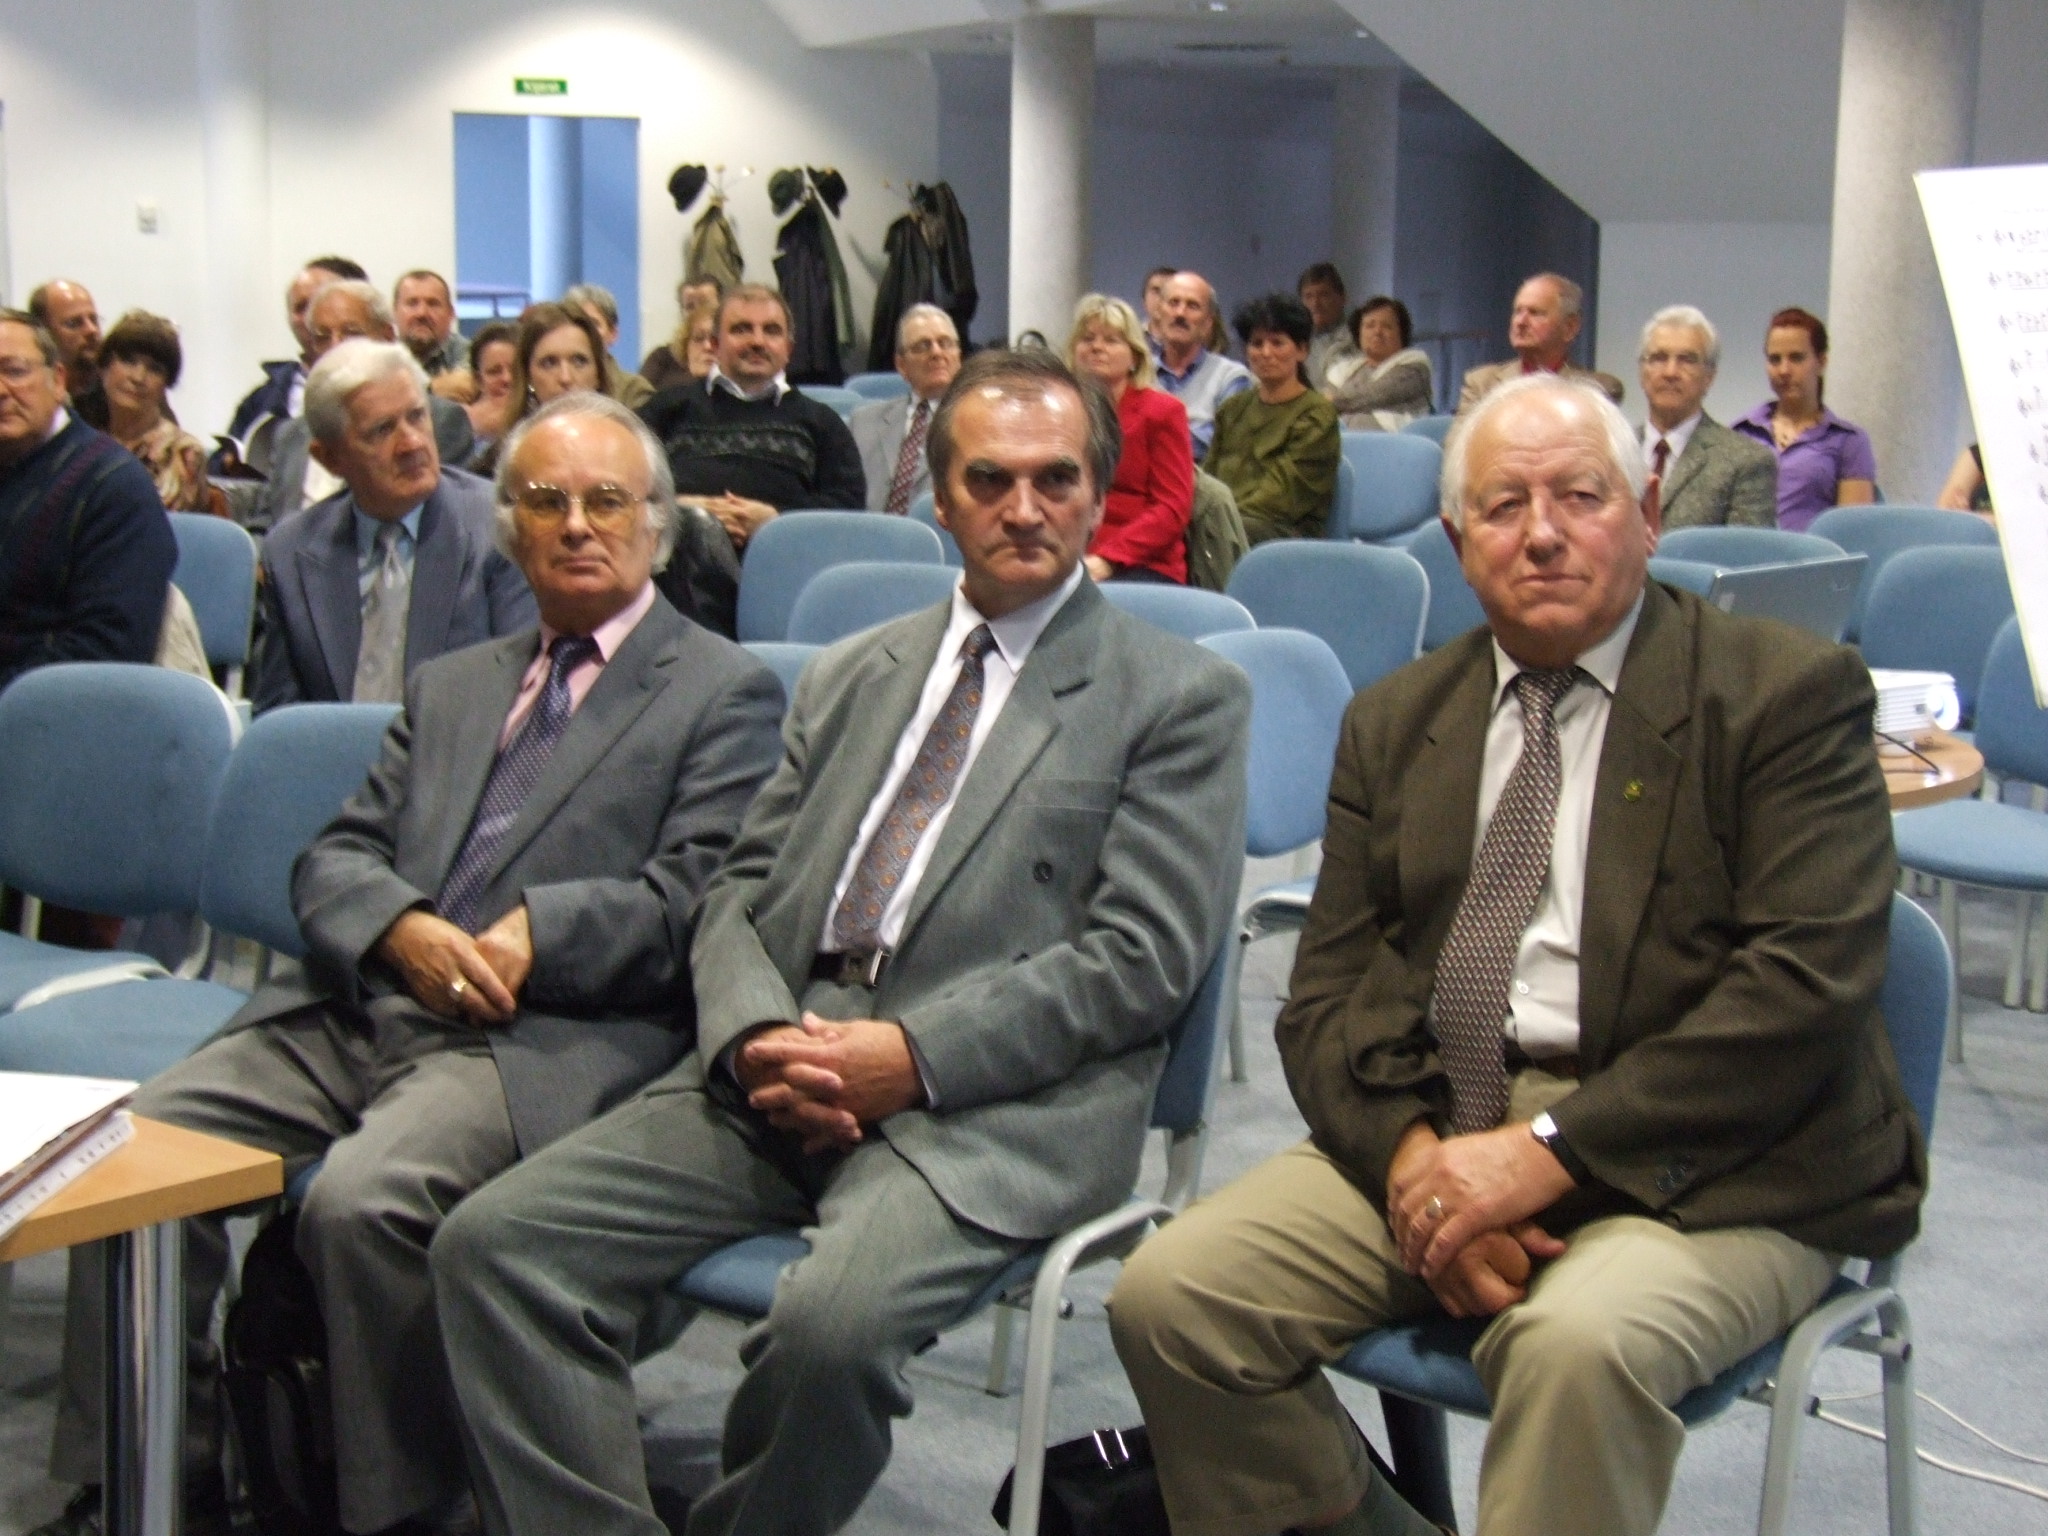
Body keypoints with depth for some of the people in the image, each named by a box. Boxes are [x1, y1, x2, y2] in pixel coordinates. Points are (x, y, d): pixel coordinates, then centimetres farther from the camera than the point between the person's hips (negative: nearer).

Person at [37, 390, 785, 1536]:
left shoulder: (725, 692, 8)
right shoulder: (451, 687, 26)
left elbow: (699, 896, -5)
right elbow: (337, 859, 17)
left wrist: (535, 936, -16)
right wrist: (398, 927, -6)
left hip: (549, 1036, -6)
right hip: (362, 1006, 6)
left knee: (362, 1196, -32)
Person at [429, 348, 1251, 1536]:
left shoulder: (1182, 698, 5)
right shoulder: (853, 676, 21)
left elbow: (1140, 958, -5)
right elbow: (743, 890, 17)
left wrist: (913, 1056, -15)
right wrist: (755, 1036, -6)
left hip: (995, 1100, -5)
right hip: (778, 1073, 5)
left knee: (834, 1322, -33)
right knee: (497, 1243, -14)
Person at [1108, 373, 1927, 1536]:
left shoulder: (1787, 691, -2)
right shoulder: (1395, 722, 15)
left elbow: (1809, 980, -13)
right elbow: (1332, 988, 9)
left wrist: (1550, 1151, -18)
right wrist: (1410, 1154, -12)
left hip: (1701, 1157, -5)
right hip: (1433, 1128, 5)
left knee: (1577, 1340, -35)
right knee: (1169, 1298, -14)